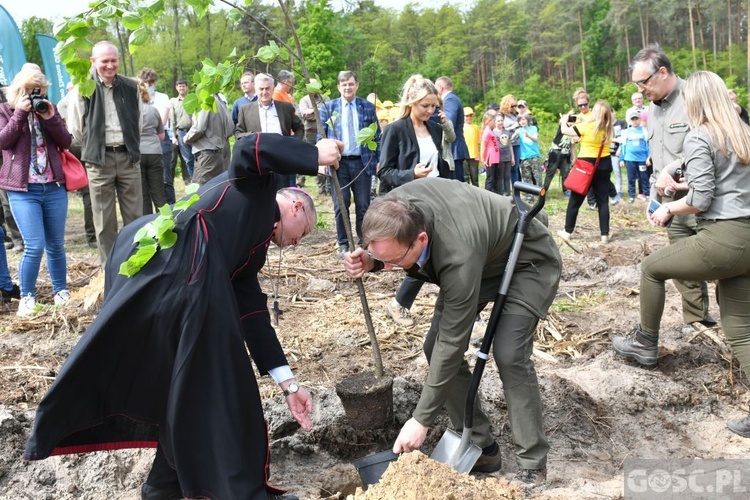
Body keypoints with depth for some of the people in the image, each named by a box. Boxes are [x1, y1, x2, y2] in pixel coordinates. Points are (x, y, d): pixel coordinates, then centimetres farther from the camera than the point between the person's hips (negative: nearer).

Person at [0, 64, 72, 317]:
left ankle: (61, 291, 24)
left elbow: (66, 142, 3)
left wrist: (51, 118, -11)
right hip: (23, 191, -3)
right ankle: (27, 297, 6)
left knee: (56, 244, 10)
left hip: (54, 187, 3)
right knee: (34, 246, -9)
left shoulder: (48, 108, 11)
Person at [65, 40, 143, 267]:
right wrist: (92, 149, 6)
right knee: (104, 220, 4)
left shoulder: (131, 87, 4)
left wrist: (131, 148, 14)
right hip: (98, 160, -2)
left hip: (128, 157, 2)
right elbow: (75, 128, 0)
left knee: (135, 216, 7)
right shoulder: (82, 89, -5)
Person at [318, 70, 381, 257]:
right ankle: (343, 244, 12)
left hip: (362, 162, 1)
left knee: (363, 206, 4)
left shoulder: (368, 107, 8)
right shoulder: (328, 107, 6)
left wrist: (379, 160, 3)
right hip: (338, 163, 0)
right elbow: (321, 135, 5)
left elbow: (376, 136, 9)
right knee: (341, 206, 2)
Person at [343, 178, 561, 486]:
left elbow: (452, 344, -36)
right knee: (434, 345, -5)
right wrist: (368, 261, -27)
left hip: (528, 261, -7)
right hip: (484, 258, 7)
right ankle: (480, 448, 7)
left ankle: (533, 463, -4)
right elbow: (383, 254, -1)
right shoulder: (395, 209, -27)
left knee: (509, 354, -24)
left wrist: (421, 420, -28)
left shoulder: (459, 258, -44)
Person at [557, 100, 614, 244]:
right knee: (603, 201, 6)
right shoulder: (608, 128, 4)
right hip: (604, 165, 5)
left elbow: (565, 130, -7)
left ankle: (567, 231, 13)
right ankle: (605, 234, 5)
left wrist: (564, 121, 13)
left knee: (575, 200, 7)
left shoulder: (587, 126, -14)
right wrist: (577, 124, 17)